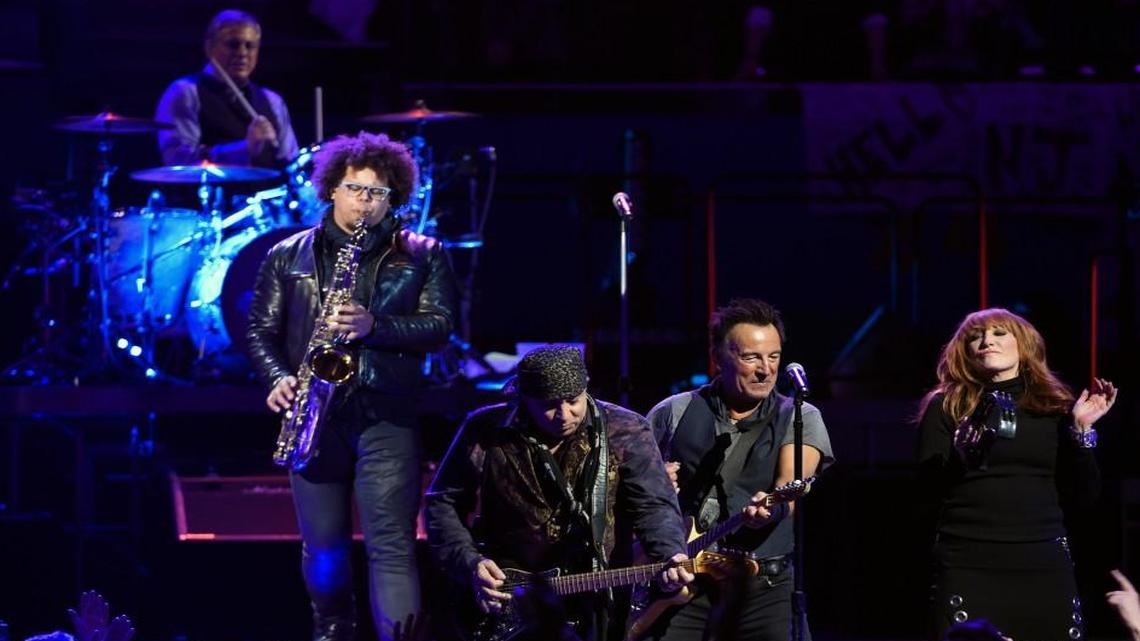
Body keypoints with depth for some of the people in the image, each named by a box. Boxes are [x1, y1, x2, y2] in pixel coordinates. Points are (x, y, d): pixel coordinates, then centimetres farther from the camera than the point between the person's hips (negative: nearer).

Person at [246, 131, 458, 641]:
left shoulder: (421, 255, 6)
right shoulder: (289, 255, 10)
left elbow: (441, 325, -3)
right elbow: (261, 329, 11)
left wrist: (373, 325, -18)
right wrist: (278, 377, -9)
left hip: (385, 414, -2)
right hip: (315, 412, 2)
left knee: (391, 545, -11)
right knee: (323, 548, 9)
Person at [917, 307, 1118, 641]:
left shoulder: (1055, 406, 11)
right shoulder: (947, 406, 5)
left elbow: (1082, 494, 9)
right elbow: (929, 487, -3)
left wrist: (1081, 429, -3)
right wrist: (964, 453, -21)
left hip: (1044, 563, 2)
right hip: (969, 564, -2)